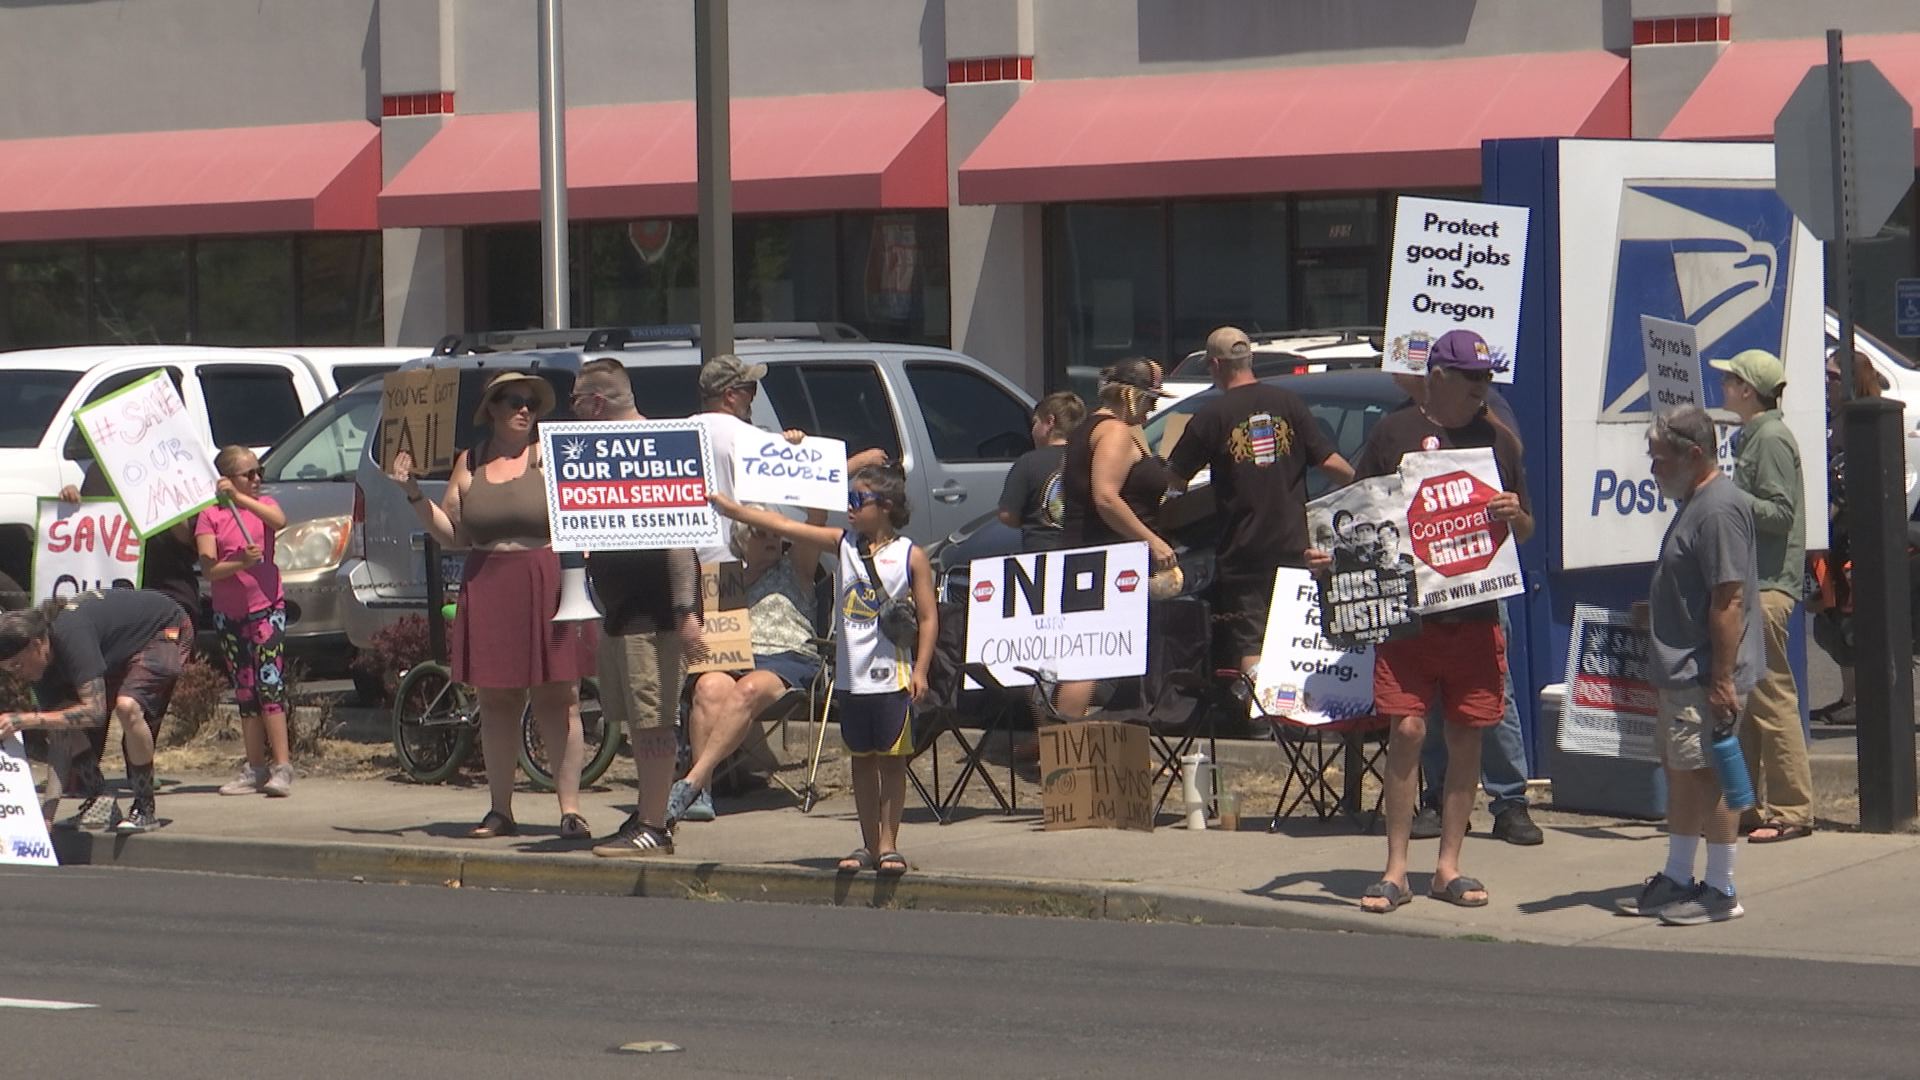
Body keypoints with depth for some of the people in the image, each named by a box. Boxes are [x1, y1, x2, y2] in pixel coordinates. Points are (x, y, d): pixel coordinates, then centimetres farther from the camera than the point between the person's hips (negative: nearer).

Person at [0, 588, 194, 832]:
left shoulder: (70, 636, -38)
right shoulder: (41, 662, -14)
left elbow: (94, 712, -43)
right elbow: (59, 739, -14)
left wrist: (26, 720, -45)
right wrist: (48, 812, -21)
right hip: (119, 653, 8)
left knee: (127, 707, -33)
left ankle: (146, 809, -18)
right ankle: (101, 803, 4)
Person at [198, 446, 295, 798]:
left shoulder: (262, 504, 4)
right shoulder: (210, 516, 0)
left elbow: (279, 521, -21)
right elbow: (209, 569, -10)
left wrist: (239, 498, -26)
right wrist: (240, 563, -27)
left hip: (266, 607, -2)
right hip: (229, 614, 2)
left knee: (270, 684, -12)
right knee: (245, 692, 8)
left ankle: (282, 768, -15)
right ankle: (255, 769, 14)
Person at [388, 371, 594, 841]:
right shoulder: (470, 463, 12)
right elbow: (452, 533, 14)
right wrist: (414, 494, 3)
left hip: (548, 585, -4)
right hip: (488, 588, 4)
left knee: (557, 699, -5)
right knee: (496, 701, 6)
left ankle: (570, 810, -4)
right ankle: (500, 811, 13)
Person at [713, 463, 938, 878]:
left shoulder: (910, 556, -4)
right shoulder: (843, 544, 7)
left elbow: (928, 617, -4)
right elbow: (785, 526, 3)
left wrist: (920, 669, -12)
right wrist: (731, 508, -3)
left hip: (892, 675, -5)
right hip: (851, 674, 5)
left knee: (891, 759, 0)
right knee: (862, 759, 9)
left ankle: (888, 843, 4)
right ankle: (868, 843, 15)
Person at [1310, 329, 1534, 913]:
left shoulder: (1498, 441, 12)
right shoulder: (1394, 433, 4)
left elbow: (1527, 532, 18)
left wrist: (1514, 515, -5)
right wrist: (1330, 553, -12)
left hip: (1476, 617, 3)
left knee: (1467, 741, 5)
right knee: (1407, 732, -7)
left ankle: (1448, 866, 14)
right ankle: (1396, 871, -1)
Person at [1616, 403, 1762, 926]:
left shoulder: (1719, 510, -18)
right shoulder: (1694, 504, 15)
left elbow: (1728, 600, -23)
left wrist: (1722, 680, -24)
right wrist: (1653, 612, 18)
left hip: (1706, 674, -11)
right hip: (1679, 671, 11)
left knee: (1706, 774, -5)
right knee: (1680, 772, 17)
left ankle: (1721, 890, 2)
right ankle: (1676, 879, 27)